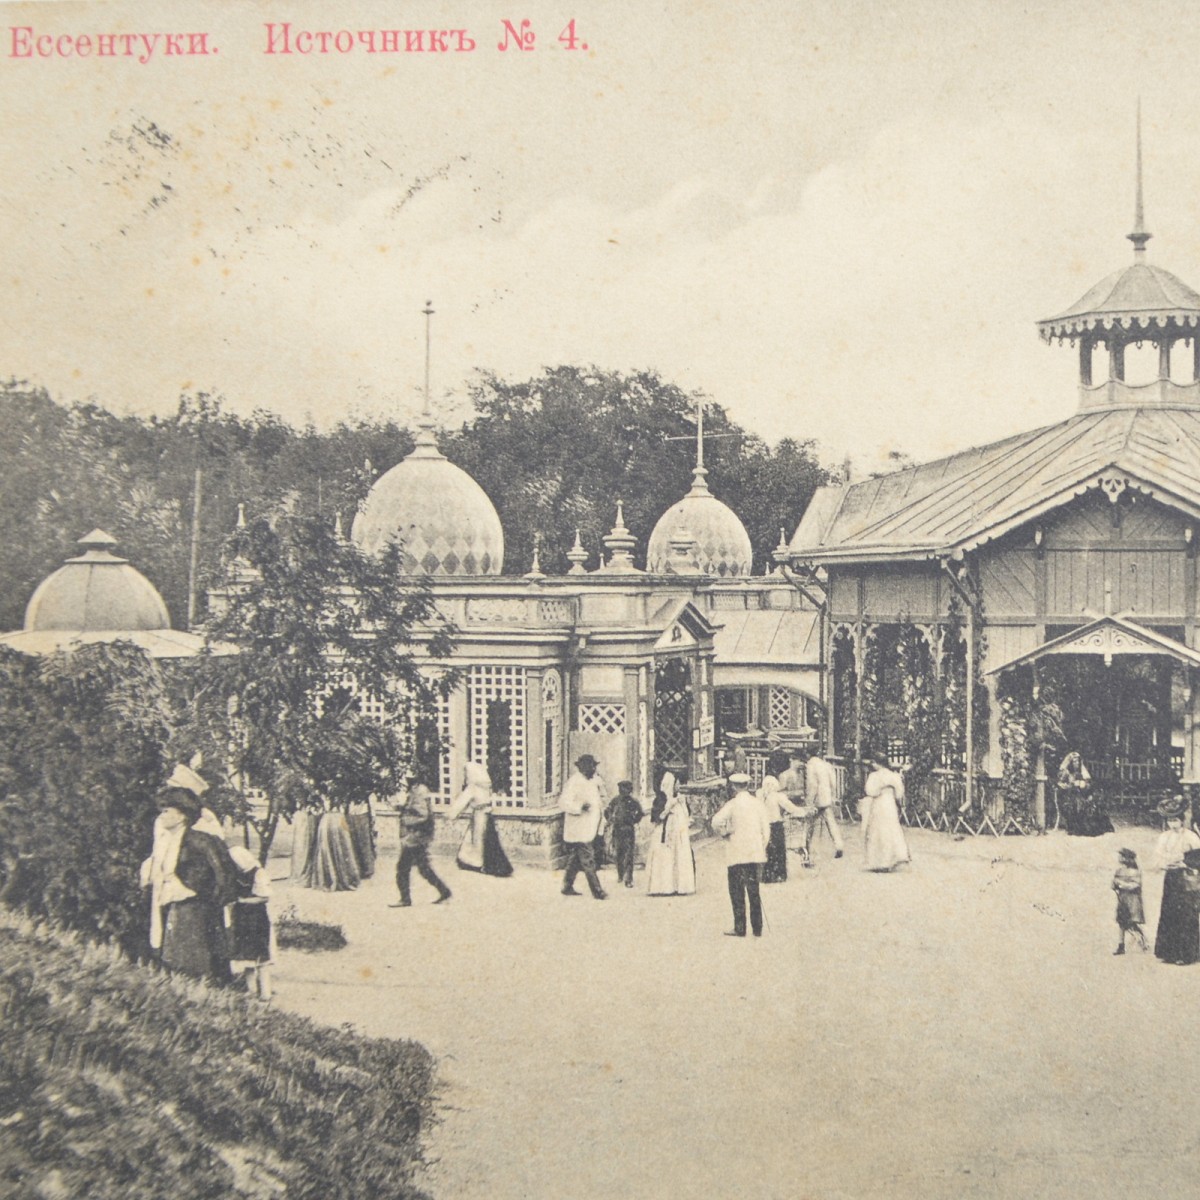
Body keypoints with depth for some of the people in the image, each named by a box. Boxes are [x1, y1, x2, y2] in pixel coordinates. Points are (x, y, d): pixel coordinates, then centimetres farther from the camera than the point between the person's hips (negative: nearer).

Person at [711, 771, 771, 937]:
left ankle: (740, 929, 1)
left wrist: (723, 833, 1)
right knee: (754, 891, 11)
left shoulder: (732, 804, -8)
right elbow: (766, 830, 6)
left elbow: (716, 822, -19)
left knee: (737, 892, 3)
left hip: (737, 853, -4)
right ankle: (757, 929, 10)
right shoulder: (758, 803, 4)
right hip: (756, 853, 4)